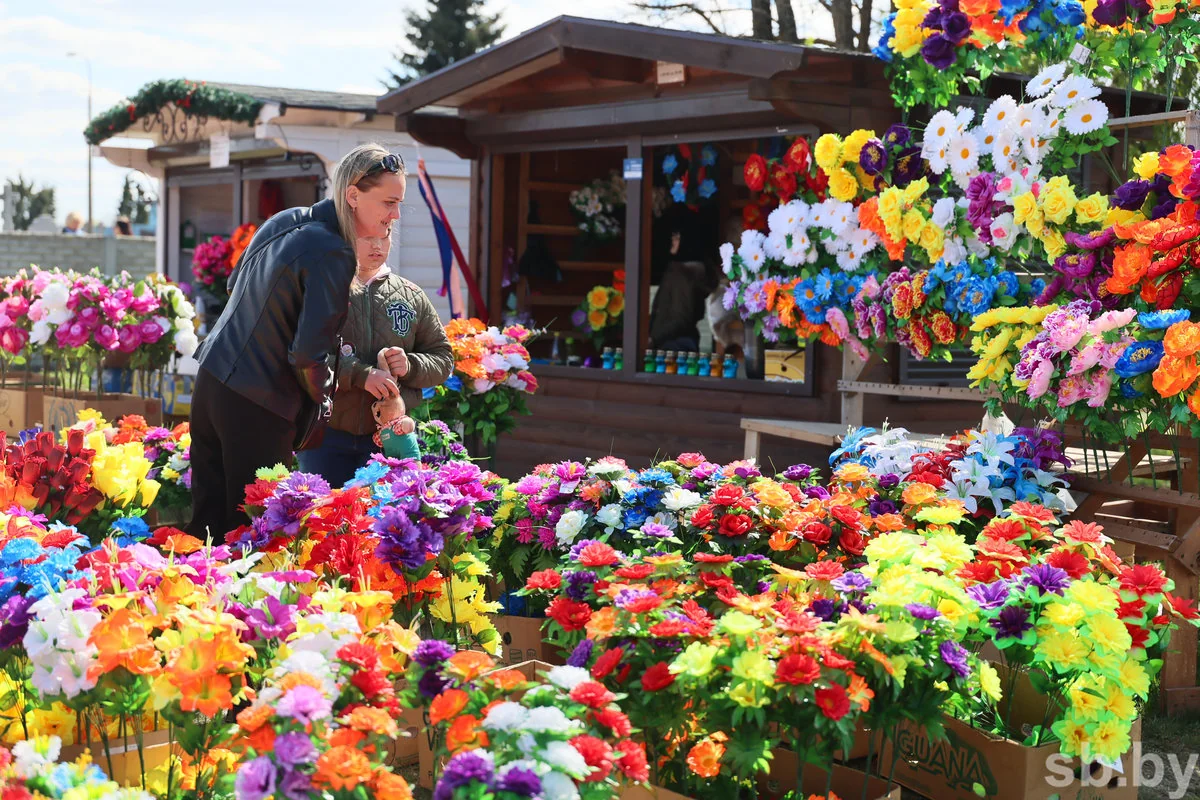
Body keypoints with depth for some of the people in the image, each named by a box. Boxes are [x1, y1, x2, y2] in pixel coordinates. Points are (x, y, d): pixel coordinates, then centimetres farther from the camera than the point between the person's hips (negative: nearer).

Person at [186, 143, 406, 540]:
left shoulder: (284, 220, 8)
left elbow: (235, 284, 22)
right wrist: (321, 399, -1)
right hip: (259, 407, -8)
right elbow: (308, 355, -19)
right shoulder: (332, 257, -18)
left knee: (207, 519, 13)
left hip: (212, 378, 8)